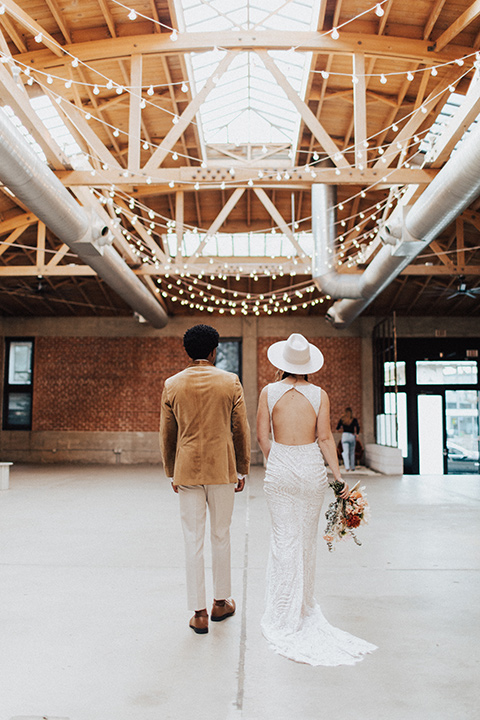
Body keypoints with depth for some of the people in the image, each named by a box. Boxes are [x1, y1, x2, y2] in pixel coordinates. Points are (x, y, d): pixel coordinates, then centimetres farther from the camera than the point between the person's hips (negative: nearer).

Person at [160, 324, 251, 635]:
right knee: (221, 537, 14)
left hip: (187, 470, 1)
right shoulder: (231, 382, -4)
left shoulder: (172, 385, 0)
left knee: (193, 542, 6)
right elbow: (241, 430, -1)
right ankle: (221, 602, 28)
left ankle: (200, 614, 12)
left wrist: (172, 473, 16)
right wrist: (242, 469, 9)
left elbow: (167, 434, 5)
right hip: (222, 469, -1)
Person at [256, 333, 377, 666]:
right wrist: (339, 476, -1)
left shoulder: (269, 392, -4)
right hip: (311, 467, 1)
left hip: (279, 468, 0)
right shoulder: (320, 395, -4)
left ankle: (286, 613, 13)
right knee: (307, 538, 15)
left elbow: (262, 436, -1)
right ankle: (305, 605, 31)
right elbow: (325, 438, -6)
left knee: (285, 539, 8)